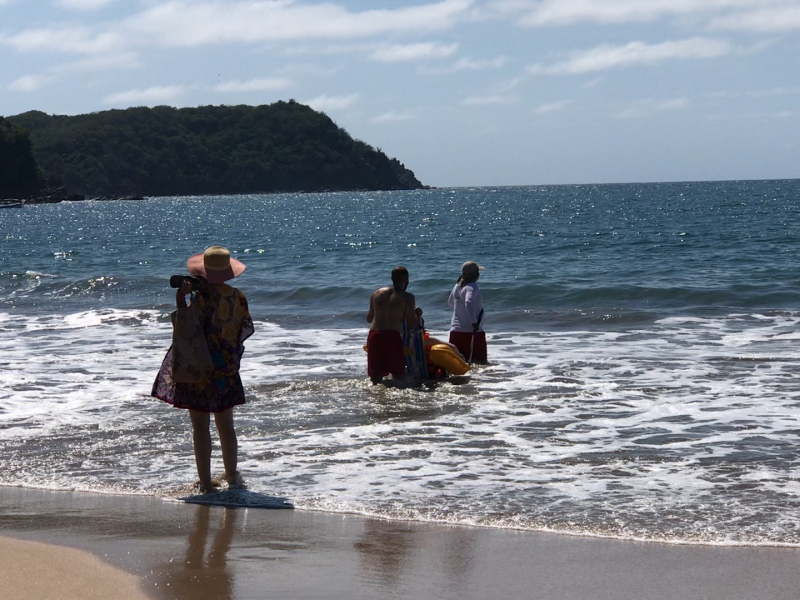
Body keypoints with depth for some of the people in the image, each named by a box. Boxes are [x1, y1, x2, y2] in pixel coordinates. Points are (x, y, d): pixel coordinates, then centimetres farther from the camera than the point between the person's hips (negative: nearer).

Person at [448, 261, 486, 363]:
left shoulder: (457, 286, 11)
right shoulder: (472, 287, -12)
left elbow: (450, 302, 29)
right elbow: (468, 303, -30)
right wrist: (474, 322, -33)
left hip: (455, 330, 7)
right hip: (471, 331, -7)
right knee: (480, 362, 1)